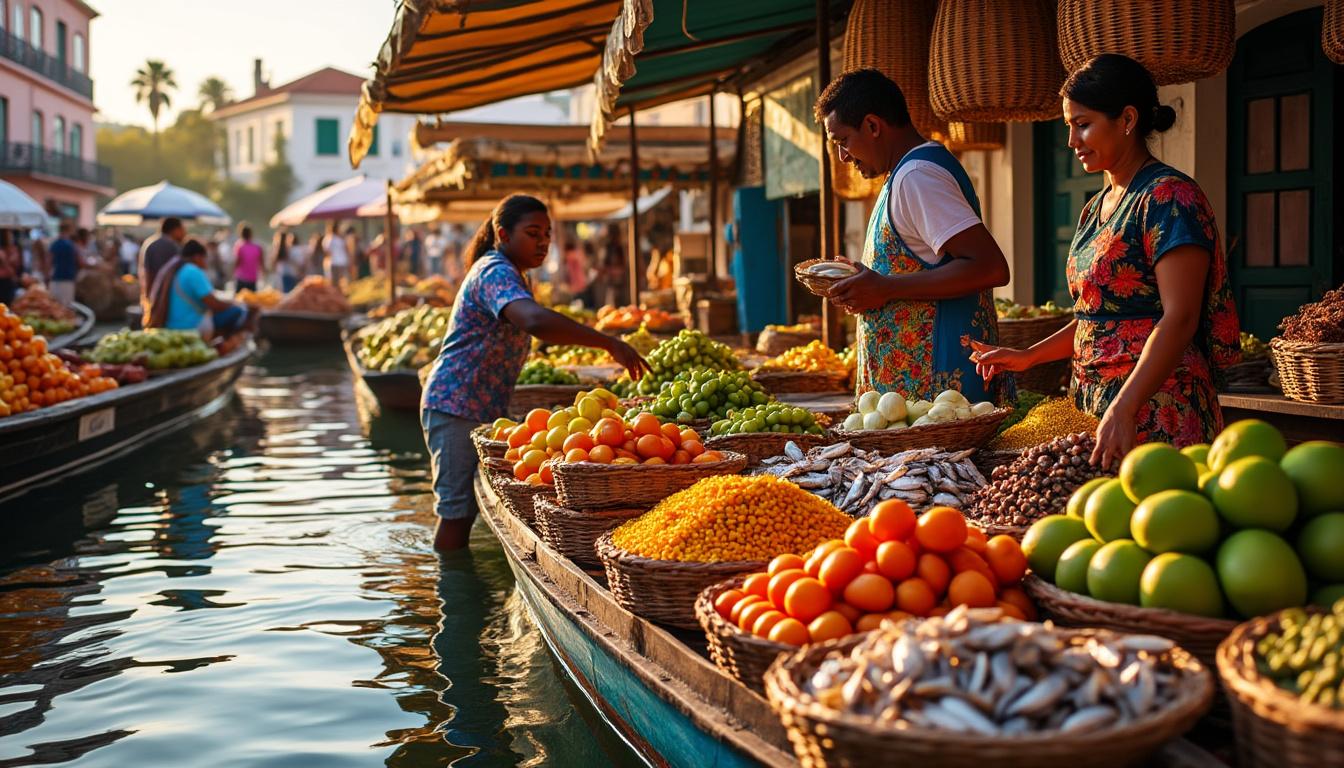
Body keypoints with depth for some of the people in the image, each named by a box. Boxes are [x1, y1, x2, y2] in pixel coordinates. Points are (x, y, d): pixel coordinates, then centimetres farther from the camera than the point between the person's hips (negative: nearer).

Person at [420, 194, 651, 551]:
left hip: (483, 409, 10)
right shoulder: (497, 273, -18)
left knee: (462, 508, 13)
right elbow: (535, 320, -38)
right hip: (456, 405, -10)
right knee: (458, 511, -6)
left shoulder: (510, 275, 16)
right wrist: (609, 343, -40)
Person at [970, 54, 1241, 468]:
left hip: (1157, 412, -8)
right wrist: (1027, 356, 13)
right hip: (1097, 402, 8)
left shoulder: (1169, 198, -10)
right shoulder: (1095, 209, 17)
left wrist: (1123, 410, -27)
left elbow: (1180, 318, -19)